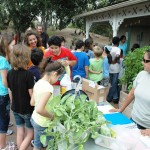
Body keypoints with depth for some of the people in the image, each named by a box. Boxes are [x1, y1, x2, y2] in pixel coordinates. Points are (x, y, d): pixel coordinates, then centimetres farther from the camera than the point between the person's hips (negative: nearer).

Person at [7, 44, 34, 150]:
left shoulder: (10, 73, -5)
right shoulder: (28, 74, -23)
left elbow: (10, 92, 4)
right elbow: (32, 94, -18)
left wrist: (14, 104, 17)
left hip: (16, 109, 6)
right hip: (28, 109, -5)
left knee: (20, 133, 19)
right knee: (30, 134, 13)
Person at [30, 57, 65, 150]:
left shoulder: (38, 83, -1)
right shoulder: (48, 87, -28)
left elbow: (32, 103, 8)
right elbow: (39, 110, -36)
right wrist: (52, 116, -19)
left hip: (34, 119, 8)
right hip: (42, 124, -8)